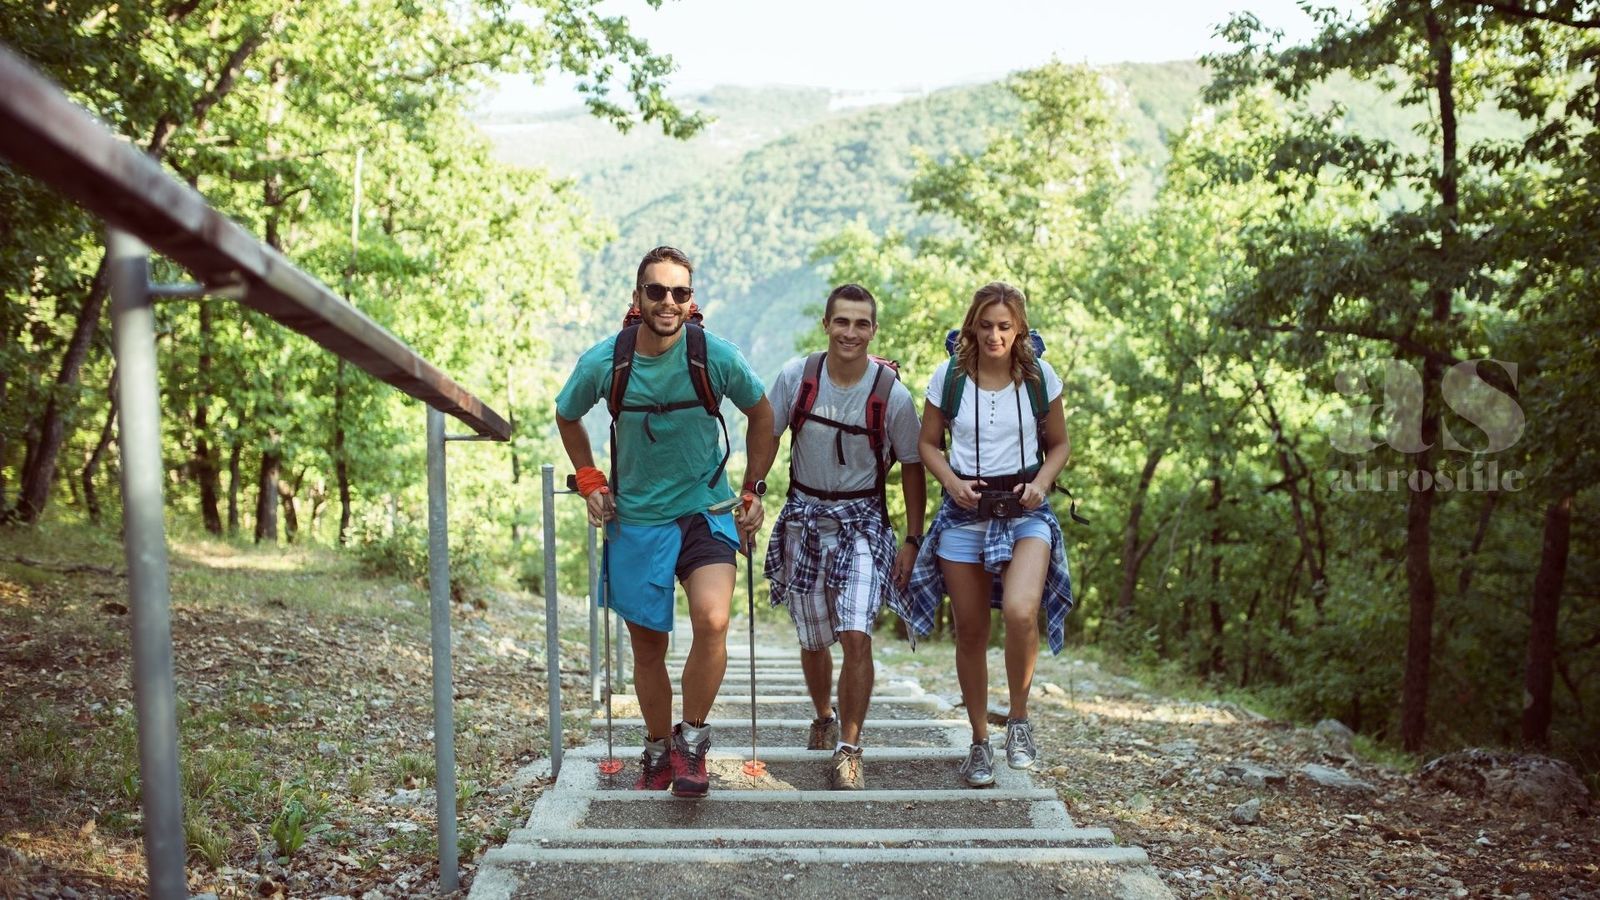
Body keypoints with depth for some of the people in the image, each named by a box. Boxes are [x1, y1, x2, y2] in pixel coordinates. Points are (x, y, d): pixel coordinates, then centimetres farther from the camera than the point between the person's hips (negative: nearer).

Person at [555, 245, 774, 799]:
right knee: (648, 645, 10)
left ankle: (692, 739, -2)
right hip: (636, 519, 1)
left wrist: (752, 493, 6)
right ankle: (658, 751, 32)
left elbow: (760, 415, 7)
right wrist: (590, 482, 5)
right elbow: (567, 417, 12)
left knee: (712, 622, -23)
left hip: (706, 511, -1)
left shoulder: (716, 355, -11)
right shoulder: (602, 362, -9)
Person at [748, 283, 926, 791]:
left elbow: (911, 467, -1)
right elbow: (767, 438, 4)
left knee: (856, 634, -18)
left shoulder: (892, 395, -11)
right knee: (812, 640, 13)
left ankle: (848, 750, -6)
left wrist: (912, 541, -2)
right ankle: (824, 719, 42)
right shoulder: (796, 377, -8)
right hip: (804, 518, 2)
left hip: (862, 522, -2)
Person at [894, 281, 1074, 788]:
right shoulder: (949, 376, -1)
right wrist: (952, 482, -10)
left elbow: (1059, 445, 10)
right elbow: (928, 444, 8)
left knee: (1020, 612, -26)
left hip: (1024, 511, -1)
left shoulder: (1040, 376, -1)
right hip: (965, 512, 1)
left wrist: (1042, 482, -9)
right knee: (970, 632, 6)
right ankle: (979, 741, 24)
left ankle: (1019, 719, -1)